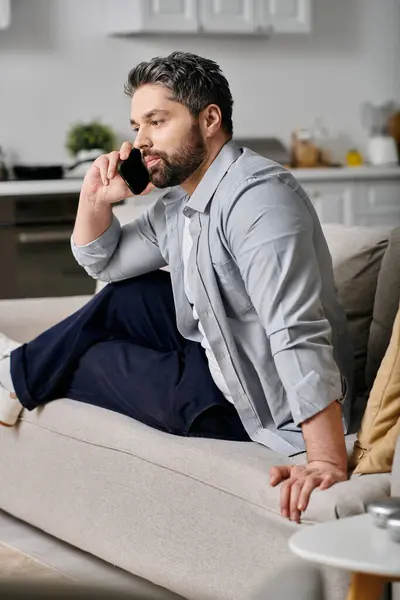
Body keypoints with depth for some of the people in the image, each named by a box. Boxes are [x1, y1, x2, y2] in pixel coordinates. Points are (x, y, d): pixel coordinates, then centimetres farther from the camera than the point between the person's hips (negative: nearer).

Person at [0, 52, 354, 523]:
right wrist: (96, 198, -2)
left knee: (86, 357, 4)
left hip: (258, 407, -9)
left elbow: (299, 335, -37)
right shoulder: (179, 199, 6)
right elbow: (102, 262, 19)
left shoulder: (257, 197, -27)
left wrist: (328, 462, -44)